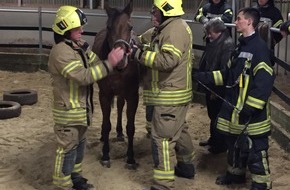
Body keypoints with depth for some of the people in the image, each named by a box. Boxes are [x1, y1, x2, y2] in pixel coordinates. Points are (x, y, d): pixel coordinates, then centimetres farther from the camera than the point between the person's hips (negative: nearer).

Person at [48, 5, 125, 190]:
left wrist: (115, 57, -8)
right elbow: (84, 76, -31)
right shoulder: (61, 52, -24)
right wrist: (110, 63, -33)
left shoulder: (80, 45, 6)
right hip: (68, 111, -10)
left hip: (82, 108, 10)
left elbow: (95, 64, 10)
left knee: (80, 144, 22)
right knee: (68, 148, 2)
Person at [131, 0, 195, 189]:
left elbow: (167, 60, -29)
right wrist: (143, 50, 6)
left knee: (163, 138, -8)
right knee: (179, 131, 23)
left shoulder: (175, 28, -19)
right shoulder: (175, 27, 16)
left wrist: (139, 54, -24)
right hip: (175, 93, 11)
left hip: (170, 96, -11)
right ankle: (186, 166, 39)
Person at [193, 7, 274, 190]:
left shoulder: (259, 47, -17)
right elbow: (229, 74, 20)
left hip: (253, 112, -9)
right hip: (235, 107, 10)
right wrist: (205, 77, 11)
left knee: (255, 149, -1)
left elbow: (265, 80, -23)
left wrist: (251, 106, -25)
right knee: (235, 143, 22)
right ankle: (236, 173, 39)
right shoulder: (242, 46, 14)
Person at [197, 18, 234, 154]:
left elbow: (225, 70, -25)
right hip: (210, 86, 9)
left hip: (219, 89, -9)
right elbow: (204, 63, 16)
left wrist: (216, 90, -23)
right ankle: (213, 139, 38)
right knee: (212, 115, 22)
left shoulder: (227, 45, -21)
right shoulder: (213, 43, 8)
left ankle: (221, 144, 18)